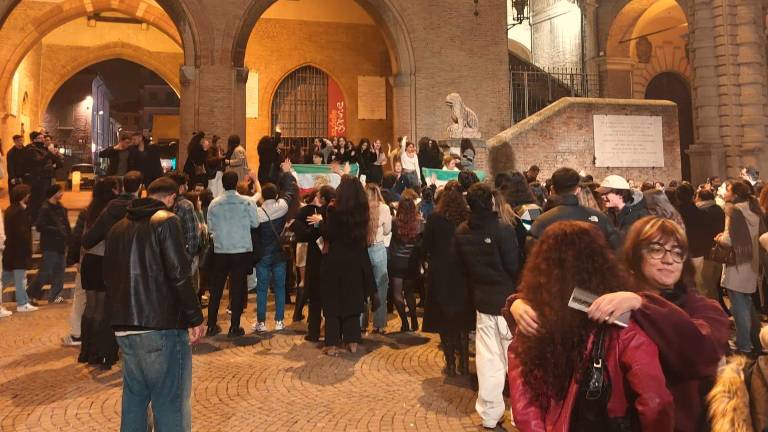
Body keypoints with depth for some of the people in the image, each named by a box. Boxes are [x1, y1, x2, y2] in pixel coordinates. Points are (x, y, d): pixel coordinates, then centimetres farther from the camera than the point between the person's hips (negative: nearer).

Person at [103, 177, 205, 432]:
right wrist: (195, 318, -9)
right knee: (170, 402, -1)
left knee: (134, 397, 17)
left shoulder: (119, 227, 15)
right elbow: (179, 274, -15)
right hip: (162, 326, -7)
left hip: (125, 327, 7)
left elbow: (109, 277, 18)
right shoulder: (166, 221, -8)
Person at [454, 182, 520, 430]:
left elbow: (464, 267, 7)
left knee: (488, 361, 11)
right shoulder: (504, 230, -18)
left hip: (482, 300, 5)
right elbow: (514, 267, -13)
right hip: (507, 300, -5)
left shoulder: (462, 232, -1)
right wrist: (518, 292, 4)